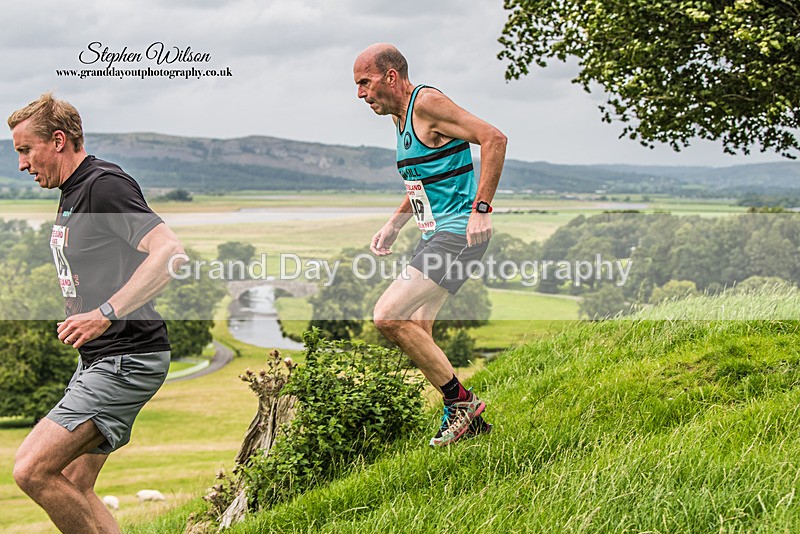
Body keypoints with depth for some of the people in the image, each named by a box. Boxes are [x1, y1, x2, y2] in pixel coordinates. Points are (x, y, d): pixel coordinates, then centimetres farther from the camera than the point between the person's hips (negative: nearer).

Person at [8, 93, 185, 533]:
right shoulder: (71, 194, 16)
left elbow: (169, 251, -28)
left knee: (32, 470, -16)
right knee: (73, 489, 10)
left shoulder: (104, 185, -15)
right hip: (97, 359, 10)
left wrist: (106, 313, -34)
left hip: (125, 360, -10)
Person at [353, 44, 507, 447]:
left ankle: (461, 402, -6)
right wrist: (394, 224, 19)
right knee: (417, 335, 11)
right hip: (435, 234, 10)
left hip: (459, 233, -10)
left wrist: (481, 209, -25)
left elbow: (493, 139, -22)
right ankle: (467, 422, 21)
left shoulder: (427, 103, -13)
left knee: (388, 316, -17)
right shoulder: (400, 115, 17)